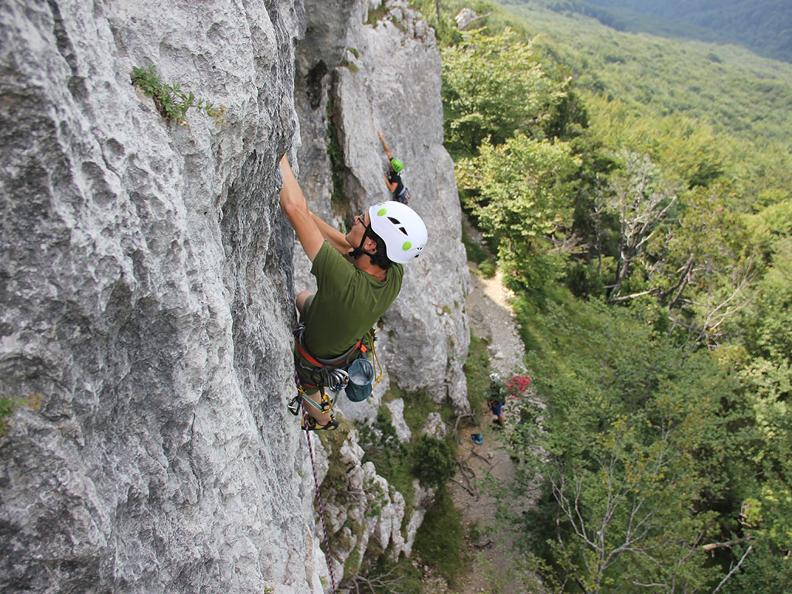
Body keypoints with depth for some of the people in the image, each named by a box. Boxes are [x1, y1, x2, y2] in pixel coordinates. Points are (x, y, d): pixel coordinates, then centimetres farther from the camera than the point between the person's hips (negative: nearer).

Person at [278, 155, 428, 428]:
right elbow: (345, 245, -13)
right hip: (347, 344, 6)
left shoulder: (346, 281, -50)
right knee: (302, 297, 31)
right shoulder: (395, 275, -30)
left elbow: (294, 208, -51)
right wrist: (305, 212, -15)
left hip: (316, 360, -5)